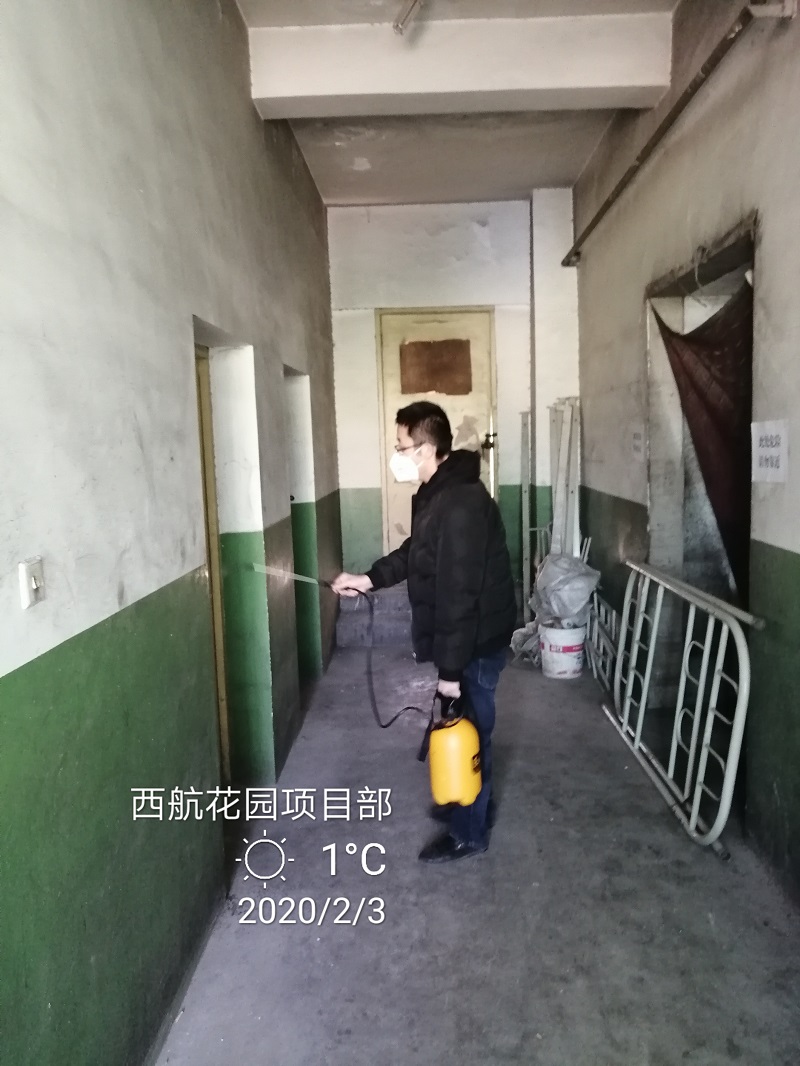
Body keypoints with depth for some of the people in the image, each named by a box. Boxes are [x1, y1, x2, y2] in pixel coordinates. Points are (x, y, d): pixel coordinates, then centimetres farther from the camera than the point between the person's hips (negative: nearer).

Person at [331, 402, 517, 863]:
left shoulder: (460, 505, -28)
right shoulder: (438, 493, 5)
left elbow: (460, 595, -28)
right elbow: (416, 551, 19)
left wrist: (451, 668, -24)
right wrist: (370, 578, 10)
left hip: (477, 640, -10)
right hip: (466, 638, 10)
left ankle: (468, 832, 24)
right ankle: (471, 802, 43)